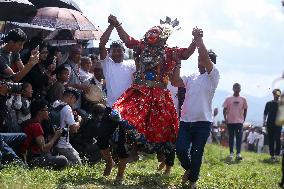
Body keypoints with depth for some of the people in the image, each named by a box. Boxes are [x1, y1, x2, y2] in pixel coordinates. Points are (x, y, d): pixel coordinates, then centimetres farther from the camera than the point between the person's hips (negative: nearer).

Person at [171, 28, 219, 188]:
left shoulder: (213, 76, -2)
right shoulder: (191, 78, 16)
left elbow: (205, 56, -15)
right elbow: (175, 82, 8)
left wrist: (198, 38, -10)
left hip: (203, 122, -5)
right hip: (186, 121, 5)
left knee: (196, 153, 0)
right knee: (181, 150, -3)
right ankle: (189, 169, 26)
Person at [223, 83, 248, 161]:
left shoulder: (243, 99, 7)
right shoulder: (228, 99, 4)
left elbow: (245, 110, 13)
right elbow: (225, 109, 5)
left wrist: (244, 119, 6)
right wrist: (225, 119, -6)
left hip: (239, 121, 0)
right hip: (230, 121, 1)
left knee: (239, 137, -9)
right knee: (231, 137, 7)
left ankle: (238, 154, -14)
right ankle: (231, 153, 13)